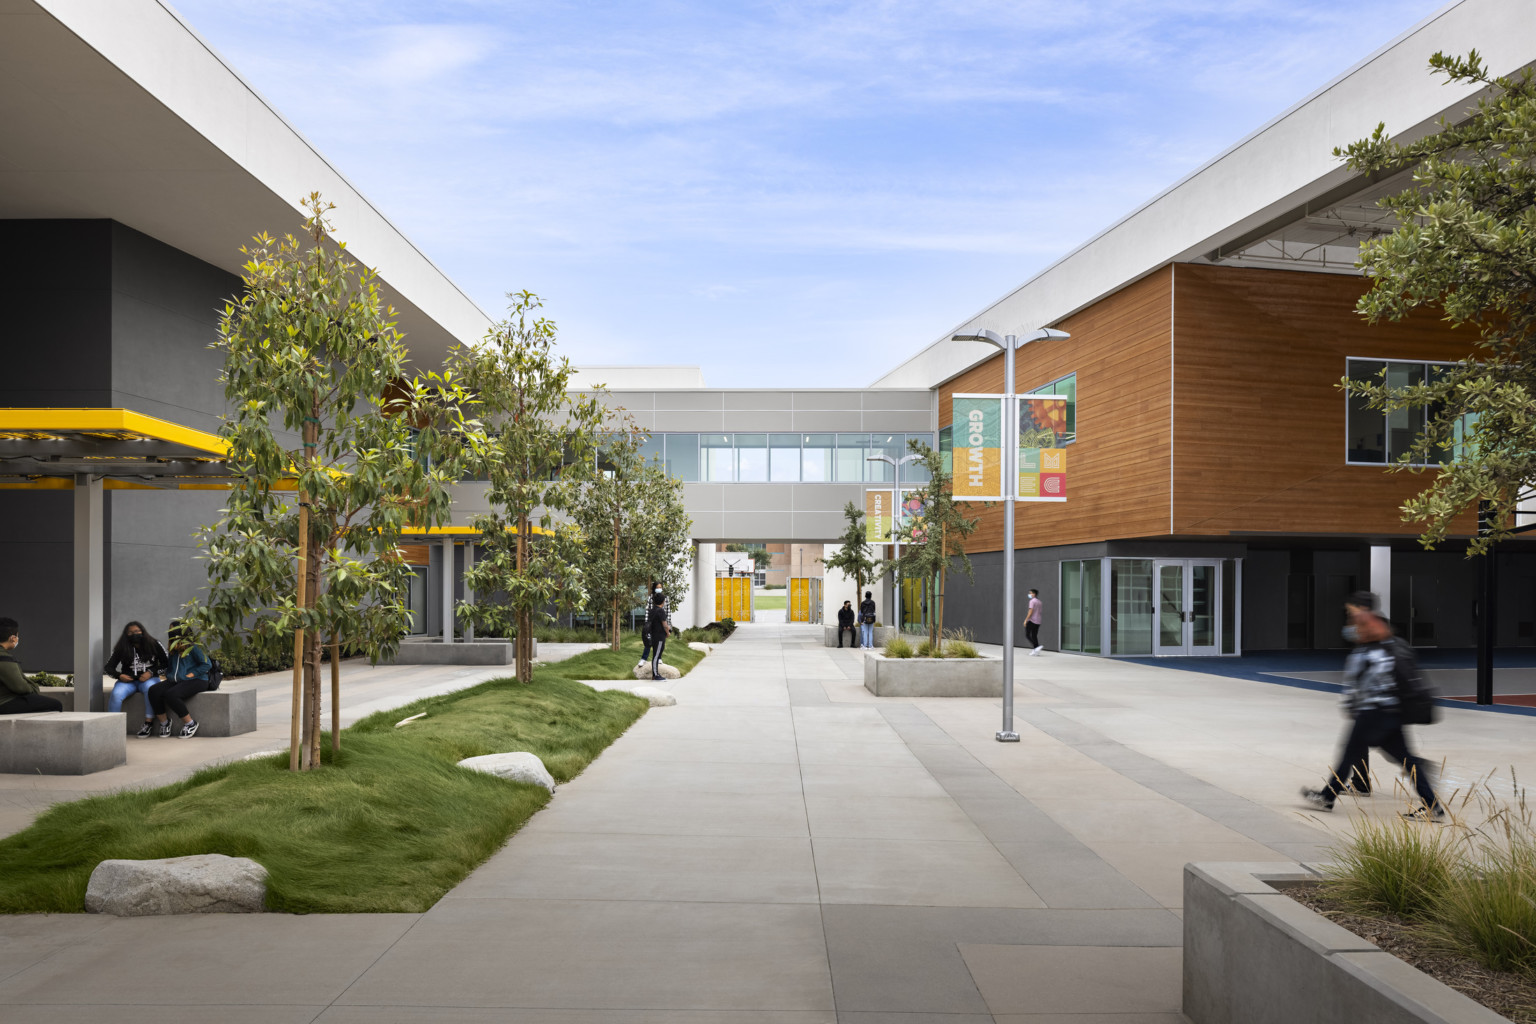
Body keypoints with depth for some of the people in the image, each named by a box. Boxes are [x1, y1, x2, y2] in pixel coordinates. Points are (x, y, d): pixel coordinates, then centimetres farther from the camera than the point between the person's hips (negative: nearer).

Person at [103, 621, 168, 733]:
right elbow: (108, 668, 7)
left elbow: (167, 664, 2)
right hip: (128, 680, 2)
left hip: (149, 679, -2)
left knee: (150, 688, -37)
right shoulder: (121, 649, 3)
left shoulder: (154, 644, 1)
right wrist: (119, 676, -13)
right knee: (116, 694, -31)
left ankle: (148, 722, -31)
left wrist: (151, 673, -13)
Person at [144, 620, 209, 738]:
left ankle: (190, 723, -15)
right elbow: (170, 666, 33)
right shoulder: (174, 651, 18)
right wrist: (168, 676, 13)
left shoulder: (193, 648, -7)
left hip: (196, 681, -8)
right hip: (175, 680, 8)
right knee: (154, 691, -16)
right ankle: (164, 723, -6)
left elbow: (207, 664, -12)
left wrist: (191, 674, -16)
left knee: (171, 695, -32)